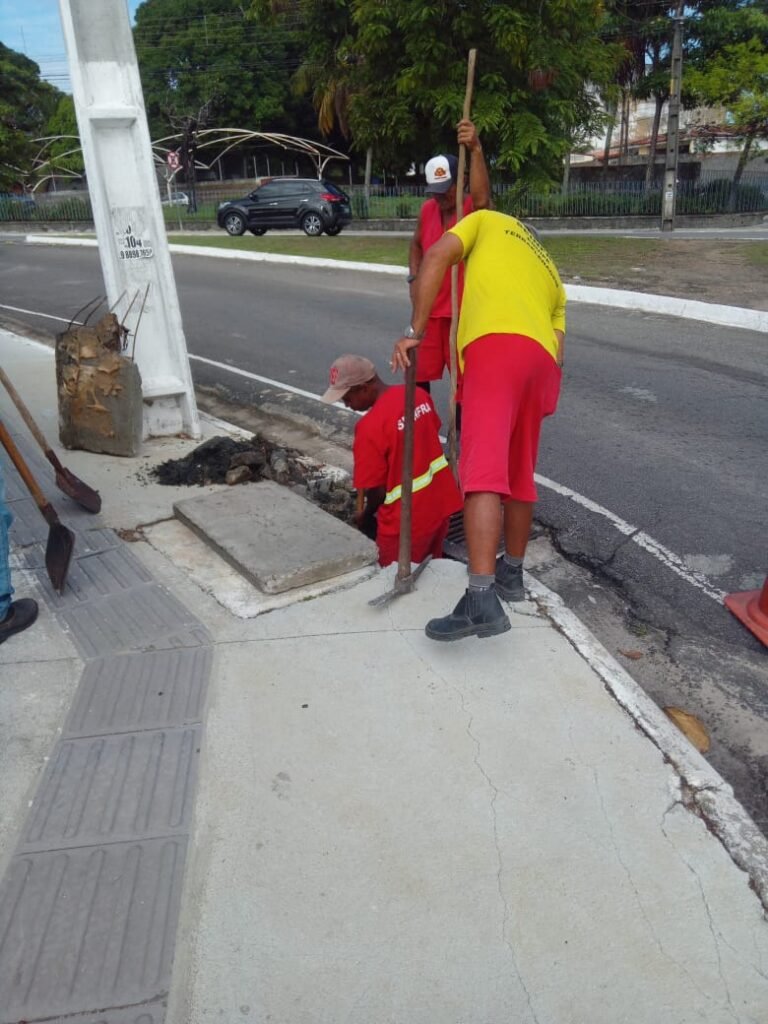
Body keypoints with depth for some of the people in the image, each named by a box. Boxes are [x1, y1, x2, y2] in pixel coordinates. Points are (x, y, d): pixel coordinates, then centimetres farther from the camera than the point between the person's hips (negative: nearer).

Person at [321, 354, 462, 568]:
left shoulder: (370, 427, -24)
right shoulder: (418, 394, -3)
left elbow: (377, 491, -17)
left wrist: (365, 515, 3)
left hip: (406, 522, -7)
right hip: (440, 504, 7)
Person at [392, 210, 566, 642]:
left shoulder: (489, 221, 28)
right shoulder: (551, 276, 38)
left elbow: (437, 256, 8)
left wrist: (415, 331, 4)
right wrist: (541, 400, 28)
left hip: (497, 345, -6)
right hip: (543, 357, 6)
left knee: (483, 471, -17)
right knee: (519, 474, 19)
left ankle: (482, 599, -26)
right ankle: (512, 572, 33)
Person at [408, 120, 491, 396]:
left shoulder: (473, 209, -13)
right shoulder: (427, 209, 3)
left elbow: (481, 198, -38)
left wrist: (475, 150, -50)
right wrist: (414, 278, 4)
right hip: (429, 309, 6)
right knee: (419, 374, 12)